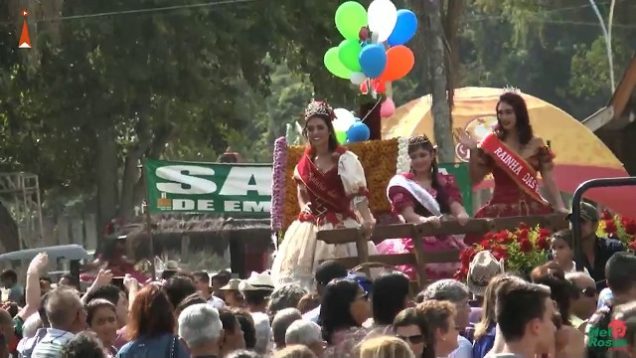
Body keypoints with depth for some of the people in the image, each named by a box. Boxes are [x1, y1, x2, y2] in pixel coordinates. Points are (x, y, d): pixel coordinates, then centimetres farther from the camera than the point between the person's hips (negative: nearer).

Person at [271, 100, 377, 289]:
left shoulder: (344, 159, -8)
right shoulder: (305, 162, 10)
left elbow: (358, 192, -19)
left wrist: (367, 219, -32)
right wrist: (304, 207, 7)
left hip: (340, 225, -5)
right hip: (310, 227, 5)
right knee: (303, 273, 1)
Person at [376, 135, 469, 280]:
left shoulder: (446, 181, 16)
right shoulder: (401, 184, 7)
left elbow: (455, 205, 1)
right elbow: (408, 214, -8)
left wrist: (461, 215, -24)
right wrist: (425, 220, -30)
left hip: (446, 242, 3)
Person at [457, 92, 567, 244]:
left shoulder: (536, 144, 8)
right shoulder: (492, 144, 5)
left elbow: (549, 179, 7)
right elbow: (475, 179, 5)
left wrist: (559, 207, -4)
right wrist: (473, 151, -7)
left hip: (532, 209, 1)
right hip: (500, 210, -1)